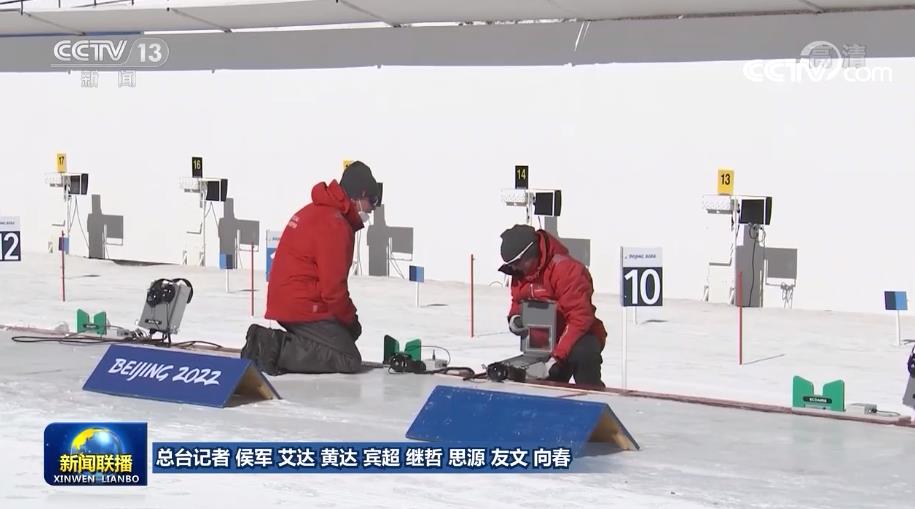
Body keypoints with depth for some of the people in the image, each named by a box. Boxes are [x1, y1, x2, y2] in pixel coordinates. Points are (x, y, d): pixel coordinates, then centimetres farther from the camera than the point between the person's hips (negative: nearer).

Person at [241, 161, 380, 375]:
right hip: (303, 309, -10)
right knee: (349, 360, -9)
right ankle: (278, 350, -17)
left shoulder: (313, 212, 17)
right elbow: (333, 287, -17)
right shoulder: (334, 225, -16)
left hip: (284, 302, 10)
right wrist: (350, 319, 0)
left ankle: (275, 343, 6)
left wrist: (349, 317, 18)